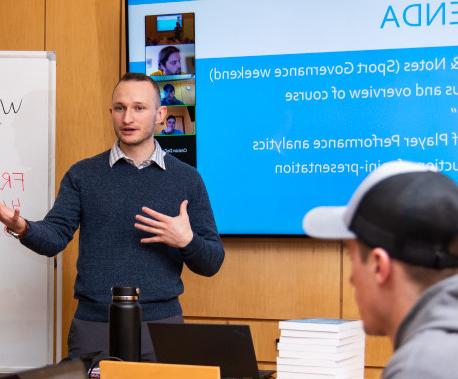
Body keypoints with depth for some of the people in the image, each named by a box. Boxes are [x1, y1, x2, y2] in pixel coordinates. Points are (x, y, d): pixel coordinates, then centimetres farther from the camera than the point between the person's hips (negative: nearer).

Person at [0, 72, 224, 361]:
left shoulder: (187, 179, 5)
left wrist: (186, 241, -14)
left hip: (161, 325, 0)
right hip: (92, 325, 0)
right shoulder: (83, 174, 7)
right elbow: (55, 237, -3)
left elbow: (211, 264, 6)